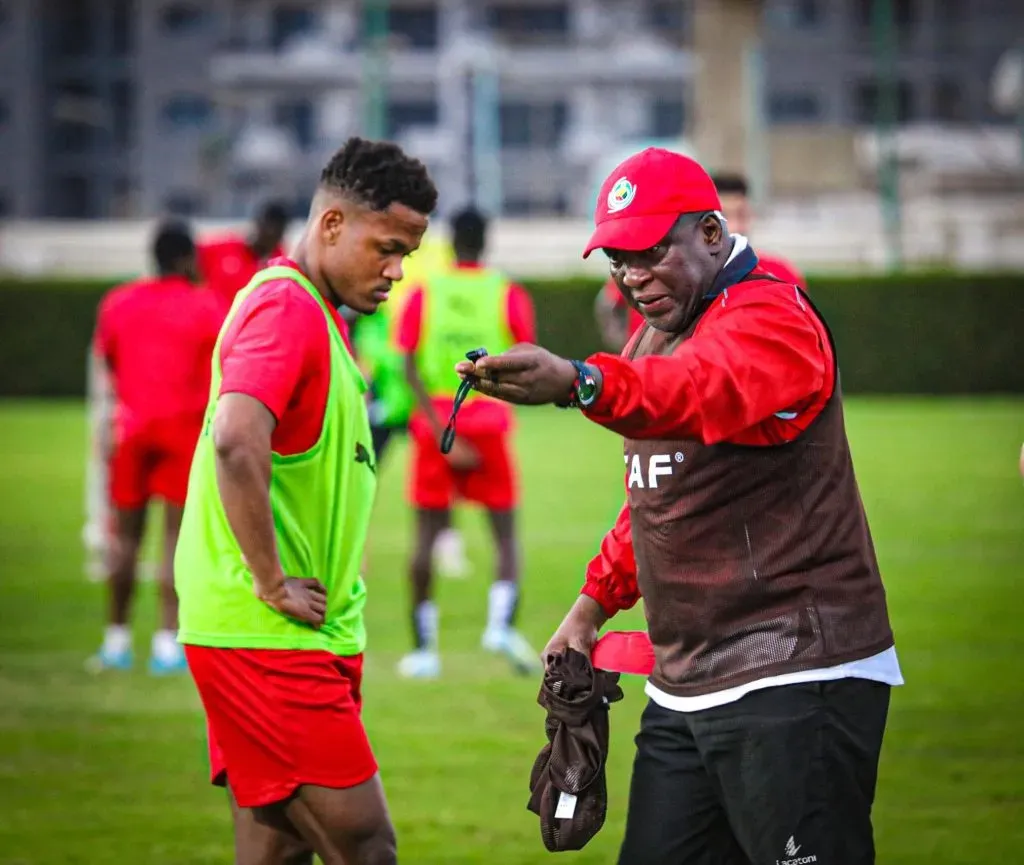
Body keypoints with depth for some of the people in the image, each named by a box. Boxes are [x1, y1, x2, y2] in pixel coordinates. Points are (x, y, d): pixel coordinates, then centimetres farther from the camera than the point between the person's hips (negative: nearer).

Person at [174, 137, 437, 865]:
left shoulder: (315, 312, 18)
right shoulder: (287, 307, -13)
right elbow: (236, 442, -28)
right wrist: (272, 584, -21)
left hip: (306, 638, 10)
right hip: (267, 639, -10)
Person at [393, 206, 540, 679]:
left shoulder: (424, 294, 1)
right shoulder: (507, 293, -1)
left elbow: (410, 370, -8)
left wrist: (443, 435, -11)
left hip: (435, 423, 1)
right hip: (488, 422, -1)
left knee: (427, 531, 7)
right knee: (505, 530, 5)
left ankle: (423, 646, 6)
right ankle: (501, 621, -18)